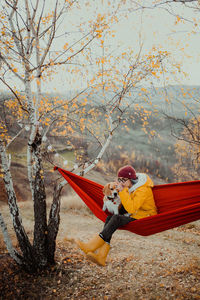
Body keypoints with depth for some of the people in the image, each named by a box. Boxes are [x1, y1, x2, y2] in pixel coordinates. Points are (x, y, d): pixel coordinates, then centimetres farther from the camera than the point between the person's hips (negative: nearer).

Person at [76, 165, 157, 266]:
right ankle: (101, 257, -24)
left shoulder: (143, 190, -23)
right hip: (134, 213, 8)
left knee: (116, 219, -29)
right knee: (110, 218, -17)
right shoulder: (129, 185, 3)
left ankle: (91, 246, -30)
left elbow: (131, 209, -32)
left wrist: (122, 191, -30)